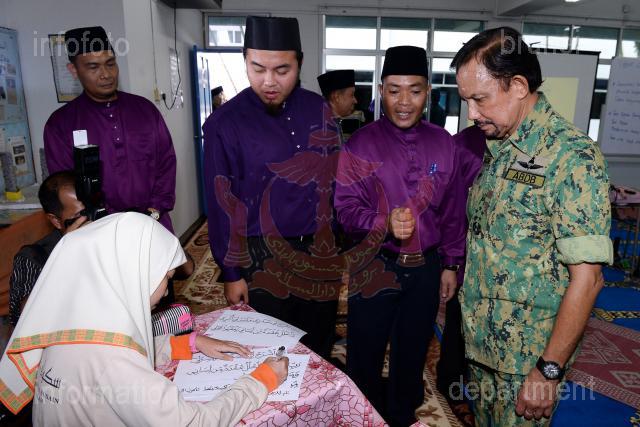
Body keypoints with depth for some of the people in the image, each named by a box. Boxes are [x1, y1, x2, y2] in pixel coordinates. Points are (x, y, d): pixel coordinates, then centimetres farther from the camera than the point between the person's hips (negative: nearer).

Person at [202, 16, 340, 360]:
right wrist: (231, 273, -3)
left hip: (320, 254, 4)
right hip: (264, 262, -3)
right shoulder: (225, 123, -11)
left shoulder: (317, 110, 0)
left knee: (320, 348, 20)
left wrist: (340, 245, 7)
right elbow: (221, 204, -6)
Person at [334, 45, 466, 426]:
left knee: (412, 353, 22)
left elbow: (453, 210, 5)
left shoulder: (444, 144, 0)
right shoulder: (360, 145, -10)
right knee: (366, 357, 13)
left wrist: (451, 264, 6)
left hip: (426, 267, 3)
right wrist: (383, 223, -33)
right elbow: (346, 208, -15)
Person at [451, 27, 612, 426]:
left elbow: (587, 278, -20)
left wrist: (549, 370, -18)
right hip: (480, 340, 7)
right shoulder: (496, 146, 3)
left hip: (527, 353, -6)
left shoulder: (572, 156, -20)